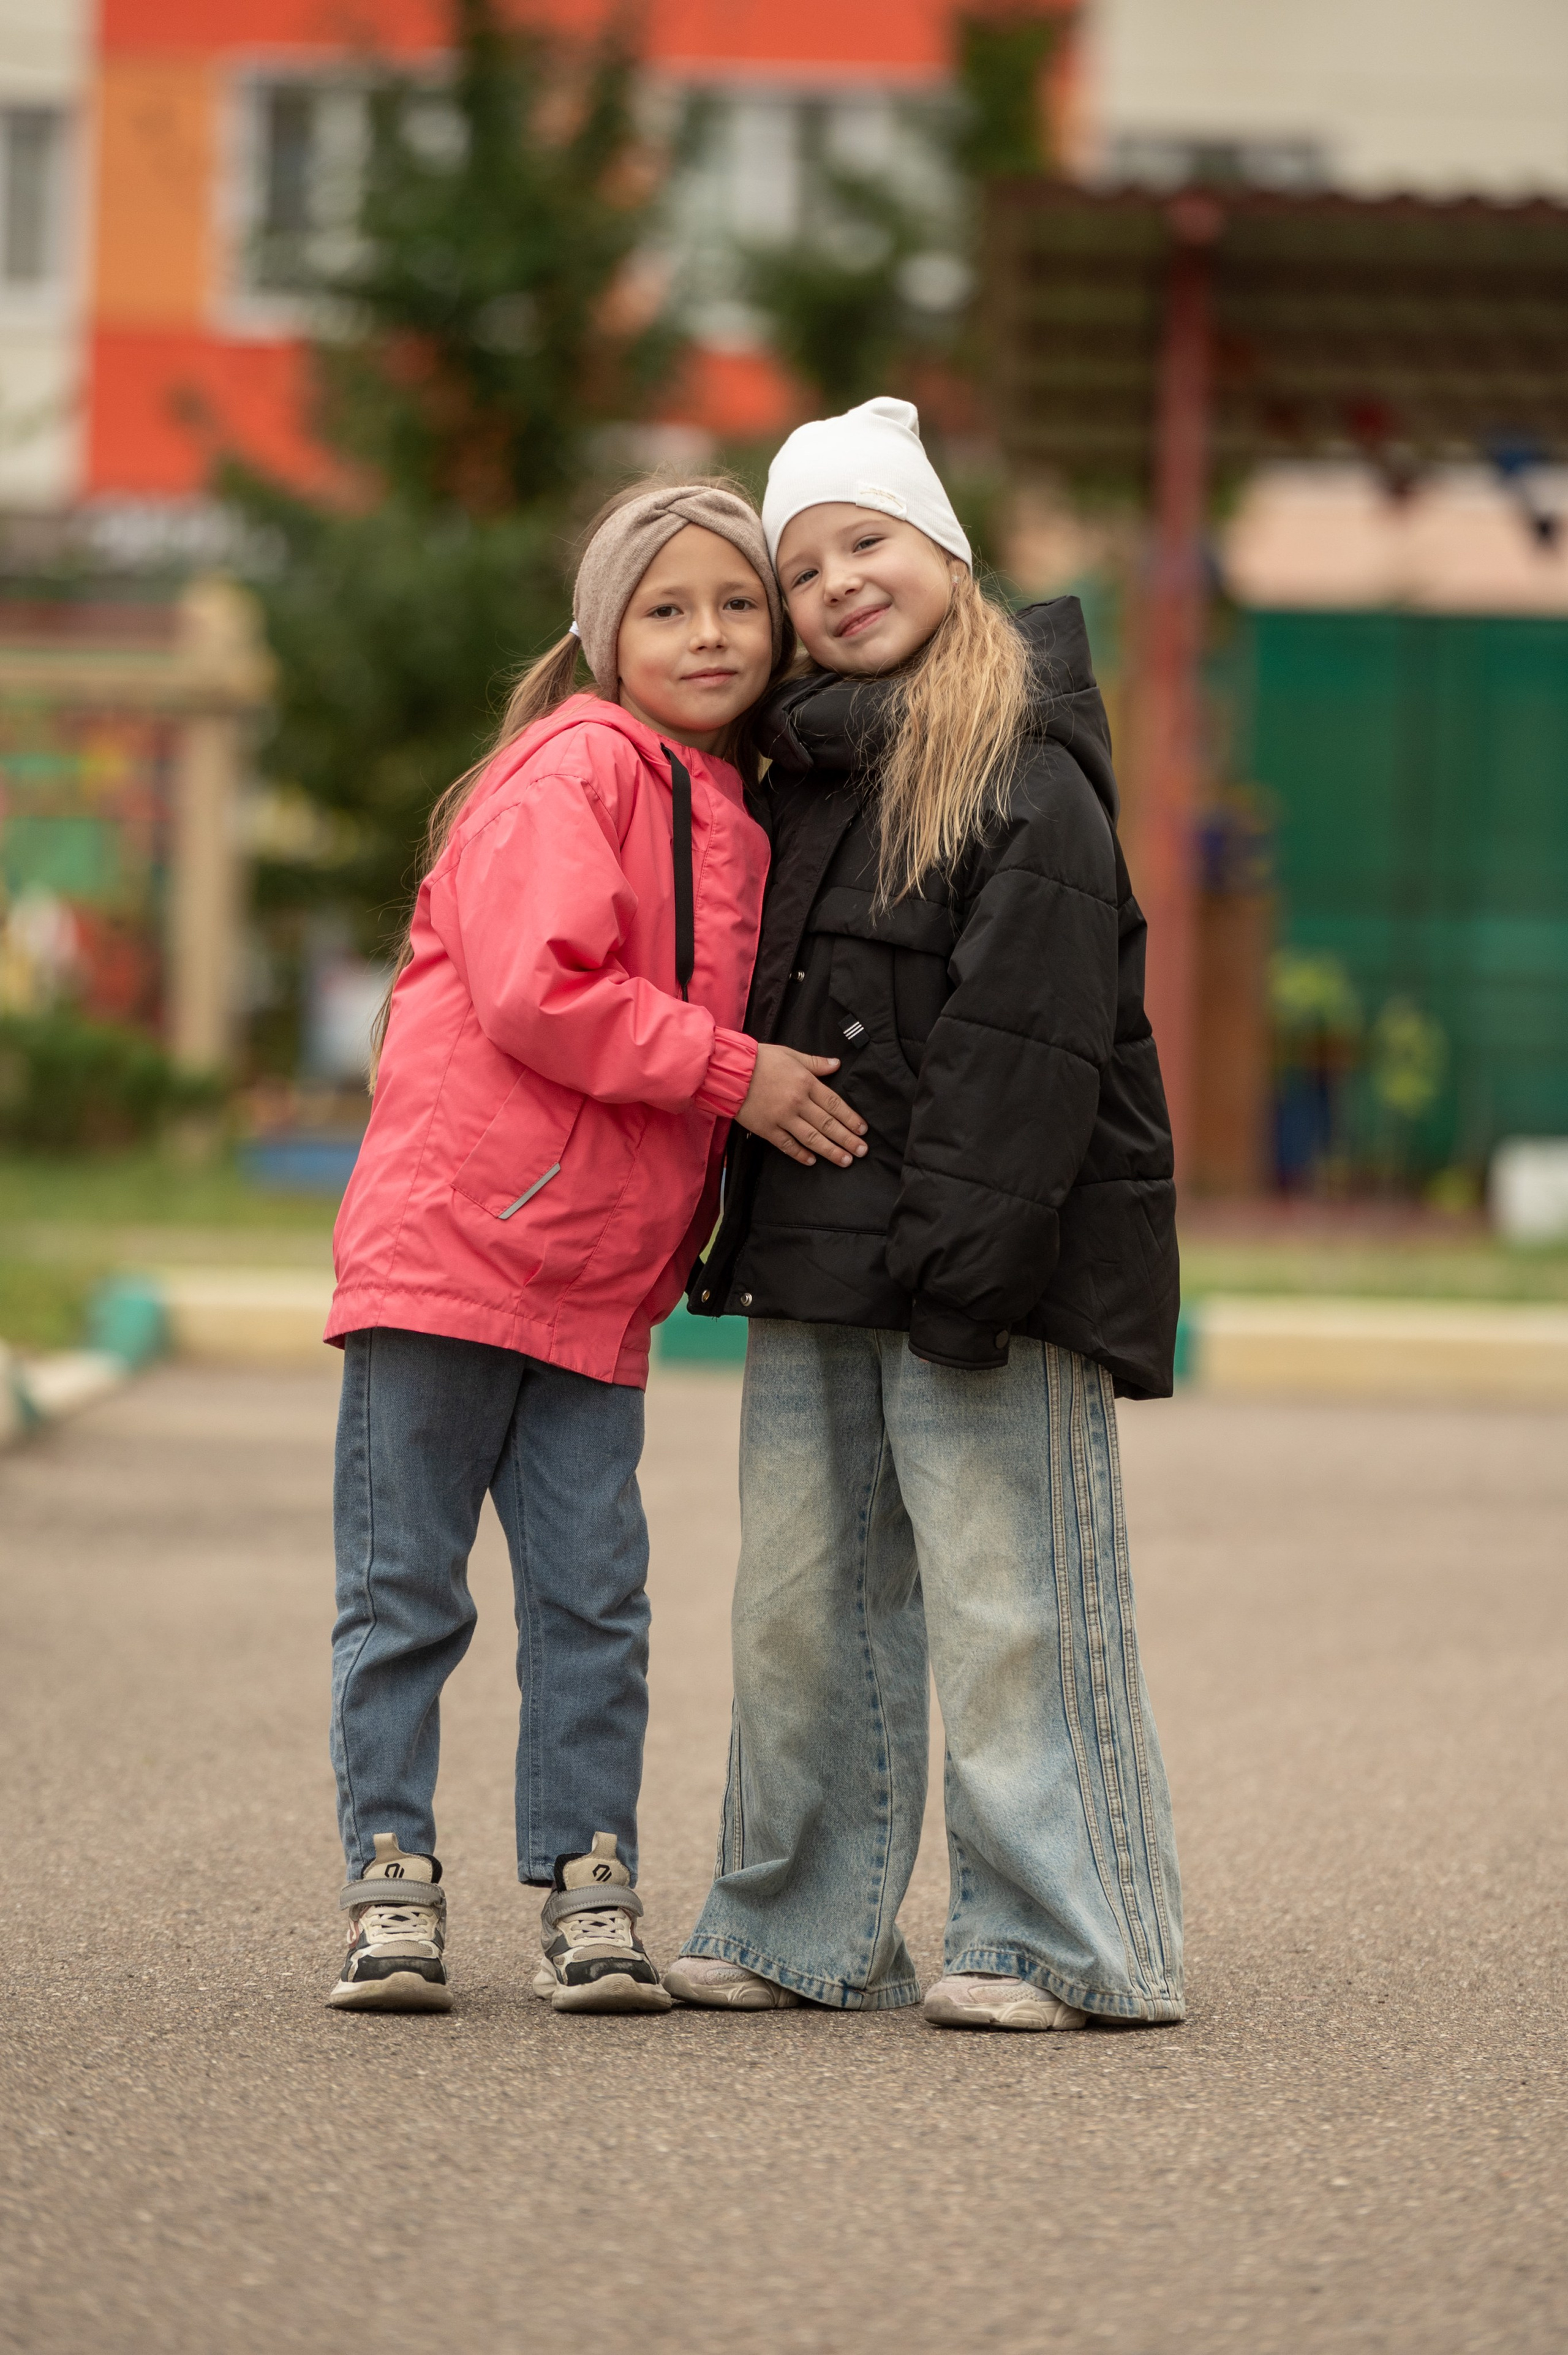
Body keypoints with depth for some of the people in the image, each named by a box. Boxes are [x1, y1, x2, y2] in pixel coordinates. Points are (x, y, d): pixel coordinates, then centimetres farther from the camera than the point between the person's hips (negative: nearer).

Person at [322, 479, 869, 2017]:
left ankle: (587, 1888, 9)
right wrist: (732, 1076, -15)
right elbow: (538, 989, -20)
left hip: (599, 1284, 7)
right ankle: (391, 1883, 8)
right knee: (405, 1591, 1)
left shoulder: (737, 818, 15)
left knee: (593, 1599, 3)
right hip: (449, 1245, -7)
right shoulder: (575, 771, -9)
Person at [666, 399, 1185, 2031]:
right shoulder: (809, 775, 16)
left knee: (1003, 1592, -6)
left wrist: (969, 1254, -22)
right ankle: (809, 1932, 19)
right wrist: (742, 1230, 16)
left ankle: (1057, 1940, 0)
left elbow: (1028, 1041, -17)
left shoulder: (1028, 777, -10)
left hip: (991, 1245, -8)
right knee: (805, 1596, 11)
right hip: (818, 1257, 9)